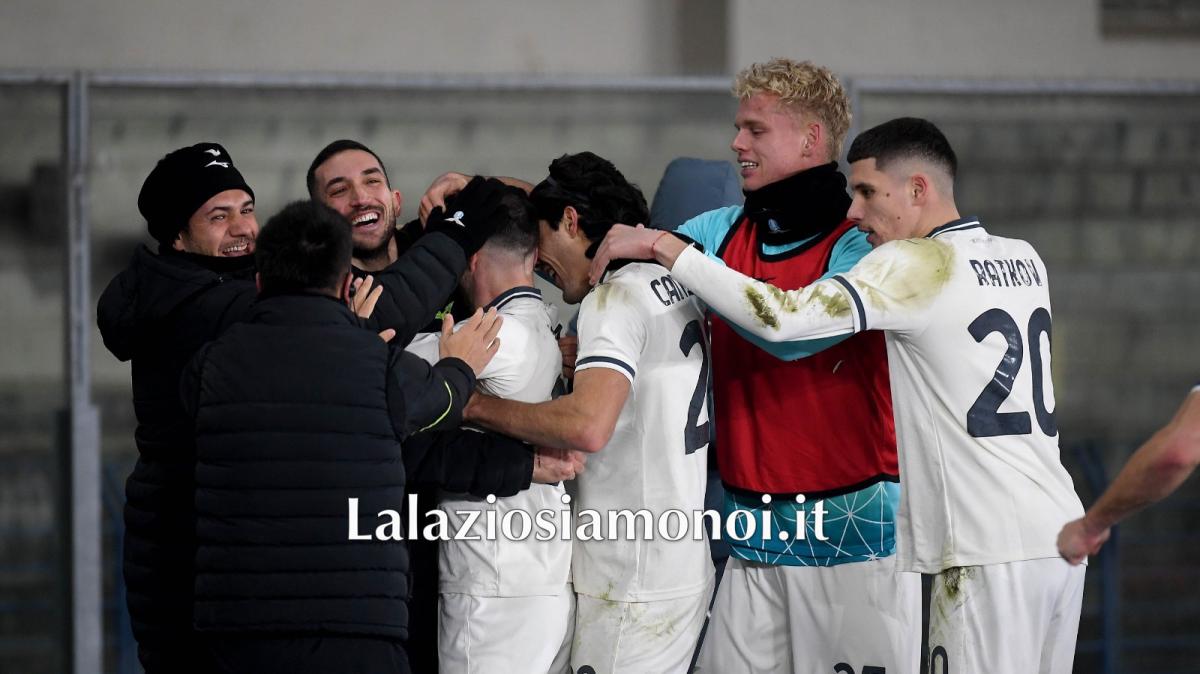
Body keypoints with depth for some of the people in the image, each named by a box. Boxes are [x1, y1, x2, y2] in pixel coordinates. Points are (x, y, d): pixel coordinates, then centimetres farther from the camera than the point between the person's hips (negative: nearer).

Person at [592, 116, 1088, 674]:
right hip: (1061, 528, 8)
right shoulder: (1024, 261, 14)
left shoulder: (918, 265, -10)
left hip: (994, 553, -8)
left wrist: (661, 246, -11)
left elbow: (780, 318, -17)